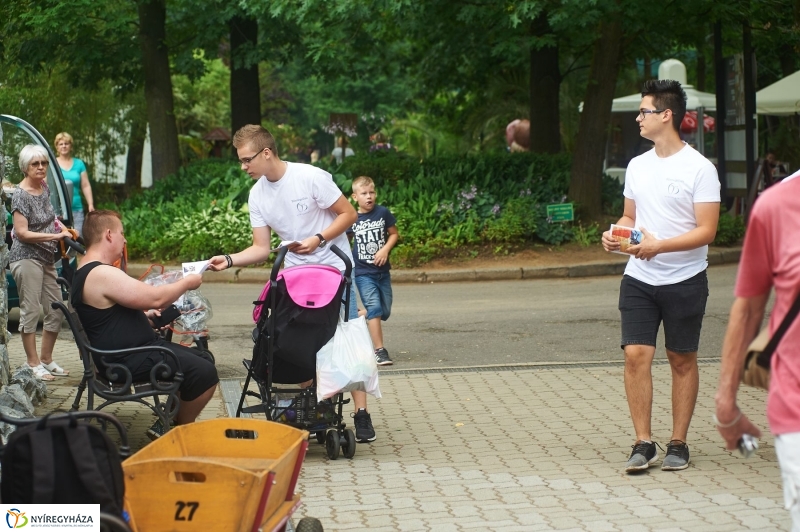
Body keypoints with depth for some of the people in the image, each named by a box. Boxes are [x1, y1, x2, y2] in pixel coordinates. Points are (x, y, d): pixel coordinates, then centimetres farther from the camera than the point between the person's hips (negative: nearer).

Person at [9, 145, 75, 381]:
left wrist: (62, 228, 9)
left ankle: (47, 360, 21)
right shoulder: (21, 194, -13)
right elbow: (22, 233, -18)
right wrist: (56, 236, -19)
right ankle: (33, 364, 0)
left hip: (46, 258, 8)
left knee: (56, 311, 9)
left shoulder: (44, 187, 10)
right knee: (30, 311, -6)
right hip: (26, 258, -8)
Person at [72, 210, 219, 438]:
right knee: (205, 372, -18)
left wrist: (145, 315, 25)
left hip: (133, 351, 11)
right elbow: (155, 298, -22)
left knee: (203, 358, 18)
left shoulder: (85, 273, 14)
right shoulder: (102, 274, -21)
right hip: (132, 361, -11)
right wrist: (187, 282, -6)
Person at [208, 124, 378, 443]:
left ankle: (361, 413, -3)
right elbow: (261, 249, 0)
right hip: (295, 274, 5)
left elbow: (348, 214, -12)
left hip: (334, 269, -5)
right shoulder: (257, 195, -1)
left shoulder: (311, 177, -17)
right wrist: (229, 260, -16)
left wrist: (318, 239, -24)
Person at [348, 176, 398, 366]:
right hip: (363, 273, -3)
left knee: (385, 311, 9)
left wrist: (385, 250, -11)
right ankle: (379, 351, -13)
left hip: (382, 270, 3)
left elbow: (394, 234, 6)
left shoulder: (383, 213, -3)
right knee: (374, 308, -15)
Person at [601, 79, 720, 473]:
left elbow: (706, 231, -13)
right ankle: (643, 444, -1)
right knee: (635, 355, -7)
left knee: (682, 360, 5)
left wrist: (660, 245, -23)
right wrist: (615, 234, -1)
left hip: (685, 280, -4)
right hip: (639, 278, 4)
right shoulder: (638, 166, 11)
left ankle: (678, 444, 14)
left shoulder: (699, 168, -9)